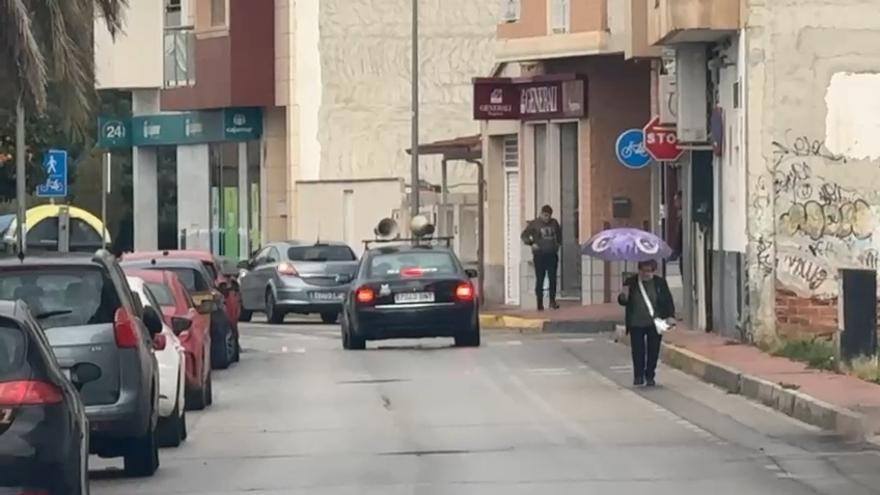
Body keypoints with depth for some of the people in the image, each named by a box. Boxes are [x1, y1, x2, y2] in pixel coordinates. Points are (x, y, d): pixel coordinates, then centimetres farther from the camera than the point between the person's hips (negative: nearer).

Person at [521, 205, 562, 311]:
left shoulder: (554, 223, 10)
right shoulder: (534, 224, 0)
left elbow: (559, 233, 27)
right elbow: (524, 235, 0)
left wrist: (559, 243, 15)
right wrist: (531, 243, -11)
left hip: (552, 254, 3)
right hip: (539, 254, -3)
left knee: (553, 278, -3)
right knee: (540, 279, -1)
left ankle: (552, 300, 2)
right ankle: (540, 303, 3)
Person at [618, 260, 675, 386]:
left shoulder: (660, 283, 2)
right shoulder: (631, 282, 2)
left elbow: (668, 300, 4)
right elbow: (622, 302, 6)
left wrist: (670, 316, -8)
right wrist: (623, 296, -17)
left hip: (654, 324, 0)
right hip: (636, 325, 0)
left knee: (653, 351, 3)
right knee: (638, 351, 1)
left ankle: (650, 376, 13)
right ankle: (638, 376, 14)